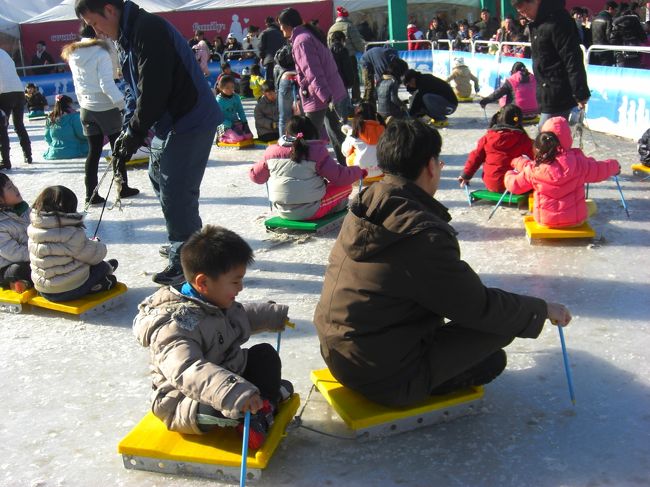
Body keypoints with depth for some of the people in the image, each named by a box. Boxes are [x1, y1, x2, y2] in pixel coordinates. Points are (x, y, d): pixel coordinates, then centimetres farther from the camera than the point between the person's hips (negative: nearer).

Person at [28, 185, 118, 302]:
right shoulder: (73, 234, -26)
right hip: (71, 291, -6)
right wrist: (97, 244, 10)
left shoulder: (33, 229, -4)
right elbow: (95, 255, -14)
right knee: (102, 266, 18)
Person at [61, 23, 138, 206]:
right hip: (106, 108, -6)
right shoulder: (100, 53, -15)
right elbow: (107, 84, -21)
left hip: (87, 109, 6)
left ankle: (91, 194, 7)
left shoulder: (73, 55, 7)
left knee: (93, 151, 8)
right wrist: (121, 103, -19)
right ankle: (122, 187, 17)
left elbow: (77, 84, 14)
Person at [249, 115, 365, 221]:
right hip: (310, 212, -5)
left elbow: (255, 176, 12)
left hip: (283, 211, 5)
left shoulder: (271, 151, 0)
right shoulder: (316, 151, -11)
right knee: (346, 186, 10)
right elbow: (339, 176, -9)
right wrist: (359, 172, 9)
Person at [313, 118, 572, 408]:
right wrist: (543, 309, -1)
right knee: (501, 328, -3)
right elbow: (482, 309, -17)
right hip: (384, 380, -8)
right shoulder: (424, 235, -28)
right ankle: (421, 388, 3)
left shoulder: (365, 206, -3)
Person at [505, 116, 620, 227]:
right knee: (591, 205, 30)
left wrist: (510, 175, 22)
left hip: (545, 220, 2)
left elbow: (515, 185, -3)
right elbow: (599, 170, 3)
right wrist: (614, 165, 27)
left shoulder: (534, 169, -17)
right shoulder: (579, 163, -16)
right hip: (576, 219, -2)